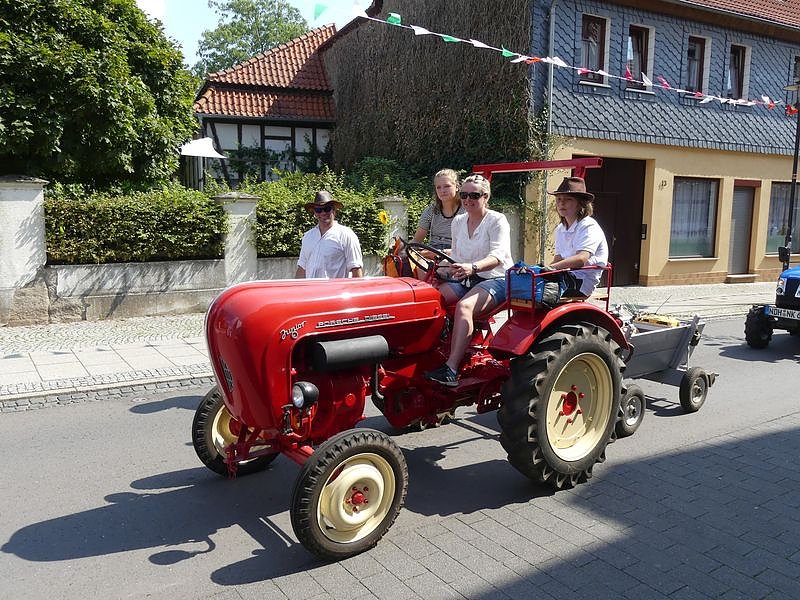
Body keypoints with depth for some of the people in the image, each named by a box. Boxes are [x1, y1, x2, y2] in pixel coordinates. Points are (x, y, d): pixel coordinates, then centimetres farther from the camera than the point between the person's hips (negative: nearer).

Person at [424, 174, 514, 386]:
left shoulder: (497, 220, -6)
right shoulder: (458, 222, 14)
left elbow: (497, 256, -22)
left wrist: (473, 267, -41)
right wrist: (442, 269, -1)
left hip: (495, 279, -6)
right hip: (465, 280, 7)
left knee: (464, 306, -35)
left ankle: (451, 369, -42)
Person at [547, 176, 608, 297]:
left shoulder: (589, 226, -11)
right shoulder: (560, 229, 18)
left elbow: (581, 259, -27)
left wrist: (551, 267, -36)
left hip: (582, 282, -8)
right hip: (568, 277, 8)